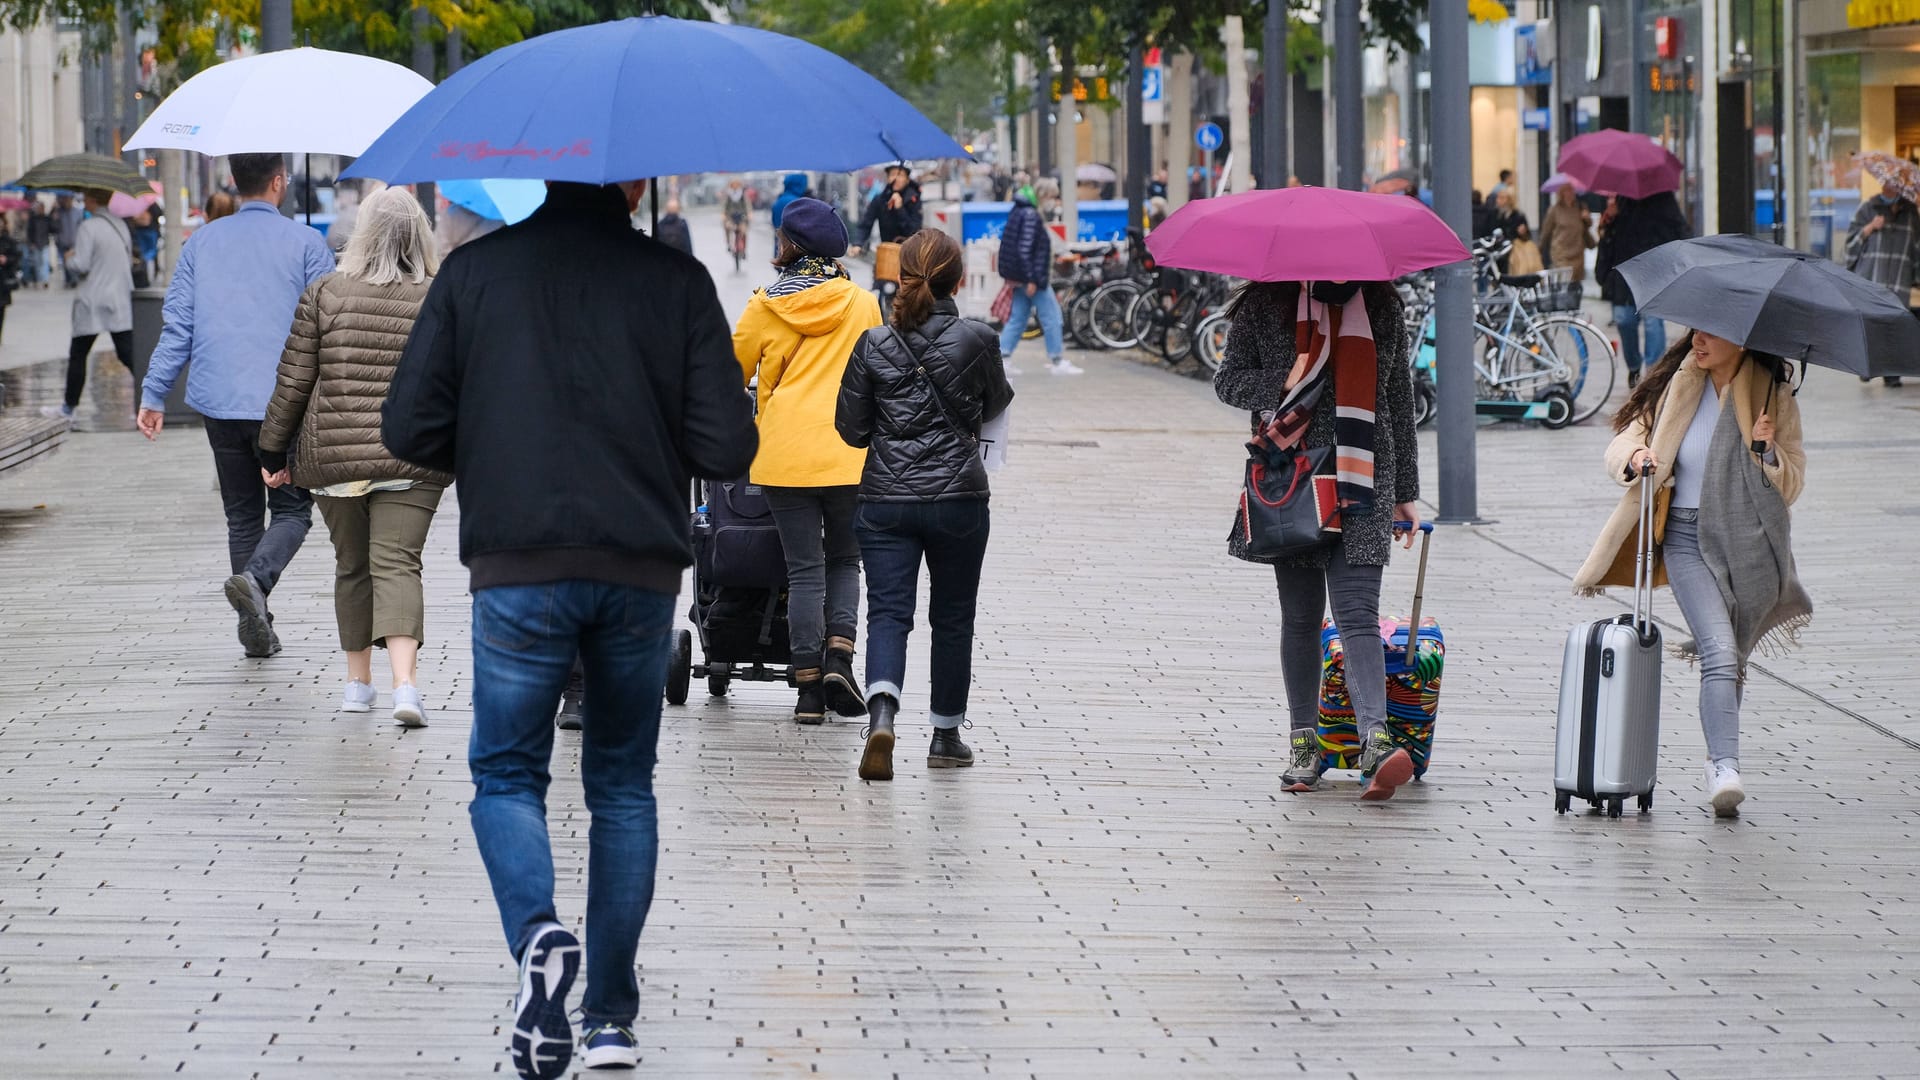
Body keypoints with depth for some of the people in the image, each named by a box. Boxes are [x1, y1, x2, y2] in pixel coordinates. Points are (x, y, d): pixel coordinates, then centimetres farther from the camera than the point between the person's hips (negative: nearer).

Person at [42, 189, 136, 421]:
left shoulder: (88, 228, -14)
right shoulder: (120, 225, 9)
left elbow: (80, 266, -16)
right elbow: (129, 261, 17)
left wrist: (69, 258, 4)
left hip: (92, 304, -6)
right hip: (121, 301, 6)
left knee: (78, 355, 9)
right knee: (128, 354, 1)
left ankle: (69, 406, 19)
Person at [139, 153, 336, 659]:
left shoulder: (201, 242, 7)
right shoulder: (305, 243, -3)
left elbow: (177, 326, 5)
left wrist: (154, 396, 9)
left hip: (219, 403, 3)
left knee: (242, 515, 14)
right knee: (291, 509, 6)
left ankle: (255, 629, 12)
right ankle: (255, 578, -23)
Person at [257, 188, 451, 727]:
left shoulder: (325, 295, -2)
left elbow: (293, 381, 1)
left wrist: (273, 450, 10)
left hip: (332, 457, 1)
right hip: (410, 460, -1)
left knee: (351, 565, 16)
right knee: (397, 565, -5)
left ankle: (357, 681, 24)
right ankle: (404, 682, -23)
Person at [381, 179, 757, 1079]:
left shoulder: (473, 271, -1)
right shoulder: (677, 281, -2)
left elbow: (408, 429, -2)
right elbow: (727, 448, -5)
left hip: (517, 567, -1)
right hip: (644, 569, 1)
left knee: (506, 773, 11)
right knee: (623, 783, 15)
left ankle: (537, 934, -18)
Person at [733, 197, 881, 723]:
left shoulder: (766, 307, 0)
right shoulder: (862, 303, 3)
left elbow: (733, 370, 11)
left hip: (785, 454, -1)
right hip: (849, 455, 1)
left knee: (804, 569, 4)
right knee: (844, 559, 16)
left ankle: (809, 689, 1)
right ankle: (839, 654, -5)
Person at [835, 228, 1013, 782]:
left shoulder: (874, 344, -4)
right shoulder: (977, 339, -7)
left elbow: (851, 428, 2)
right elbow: (995, 405, 10)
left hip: (886, 500, 1)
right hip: (958, 498, -1)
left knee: (888, 613, -1)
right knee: (953, 617, 14)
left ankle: (881, 716, -26)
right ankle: (946, 733, 22)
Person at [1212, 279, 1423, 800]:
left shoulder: (1382, 309, 9)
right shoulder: (1266, 305, 4)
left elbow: (1399, 402, 15)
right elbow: (1228, 381, 5)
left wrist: (1405, 492, 16)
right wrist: (1286, 385, -15)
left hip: (1361, 483, 0)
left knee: (1357, 613, -12)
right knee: (1301, 616, 5)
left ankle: (1375, 739, -26)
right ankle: (1303, 742, 14)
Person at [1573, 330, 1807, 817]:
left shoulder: (1774, 398, 4)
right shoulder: (1674, 388, 5)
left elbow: (1792, 485, 5)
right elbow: (1623, 442, 7)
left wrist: (1769, 452, -14)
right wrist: (1636, 457, -15)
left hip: (1752, 543, 1)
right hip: (1688, 536, -1)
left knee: (1731, 660, 10)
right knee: (1720, 654, -19)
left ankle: (1719, 761, 29)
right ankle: (1725, 768, -28)